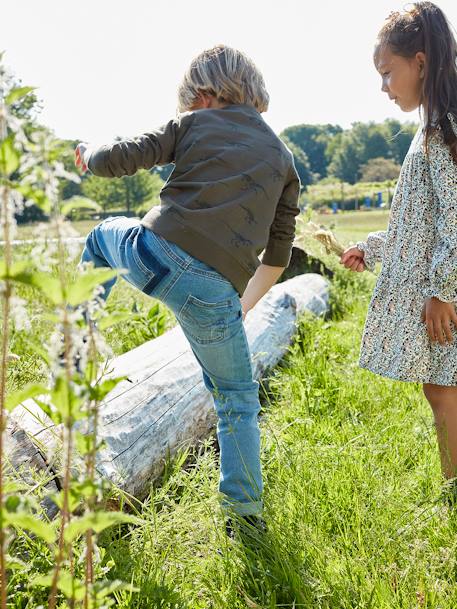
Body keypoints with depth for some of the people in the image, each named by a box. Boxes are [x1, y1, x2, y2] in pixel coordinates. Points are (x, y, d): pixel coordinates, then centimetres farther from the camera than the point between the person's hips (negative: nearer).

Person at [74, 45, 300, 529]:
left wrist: (89, 155, 31)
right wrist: (244, 305, 34)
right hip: (212, 293, 1)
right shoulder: (282, 158, 20)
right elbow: (277, 256, 21)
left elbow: (115, 161, 7)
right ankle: (244, 509, 24)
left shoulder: (194, 124, 13)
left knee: (103, 235, 36)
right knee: (238, 399, 20)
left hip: (152, 252, 0)